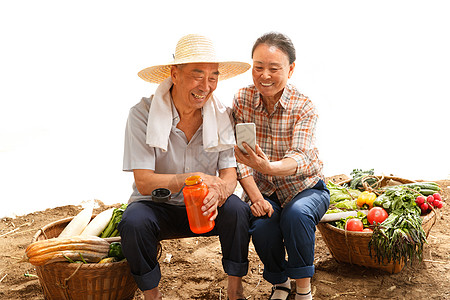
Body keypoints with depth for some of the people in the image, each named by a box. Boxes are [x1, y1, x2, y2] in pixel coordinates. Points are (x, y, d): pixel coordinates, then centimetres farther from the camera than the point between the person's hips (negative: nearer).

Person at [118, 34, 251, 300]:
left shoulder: (222, 115, -7)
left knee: (237, 210, -27)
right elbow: (144, 183, -21)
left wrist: (218, 192, -35)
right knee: (134, 222, -32)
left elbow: (229, 175, -10)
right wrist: (193, 178, -36)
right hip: (157, 206, -1)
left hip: (203, 208, 2)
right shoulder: (142, 114, -17)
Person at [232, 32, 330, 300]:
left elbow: (299, 158, -29)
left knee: (296, 215, -34)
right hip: (264, 190, 2)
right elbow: (239, 154, -8)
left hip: (305, 187, -2)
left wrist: (268, 167, -51)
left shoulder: (304, 107, -15)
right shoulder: (243, 99, -6)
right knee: (262, 227, -27)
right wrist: (256, 197, -20)